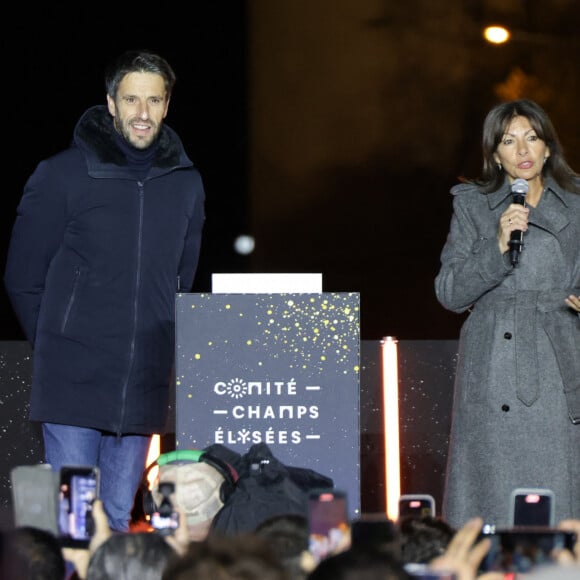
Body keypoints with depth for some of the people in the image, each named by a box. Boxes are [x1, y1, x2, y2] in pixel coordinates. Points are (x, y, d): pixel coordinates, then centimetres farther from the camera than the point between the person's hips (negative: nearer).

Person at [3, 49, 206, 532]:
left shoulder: (185, 183, 9)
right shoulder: (62, 175, -3)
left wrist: (163, 354, 13)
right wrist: (56, 350, 3)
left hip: (143, 384, 4)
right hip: (73, 382, -4)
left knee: (118, 516, 9)